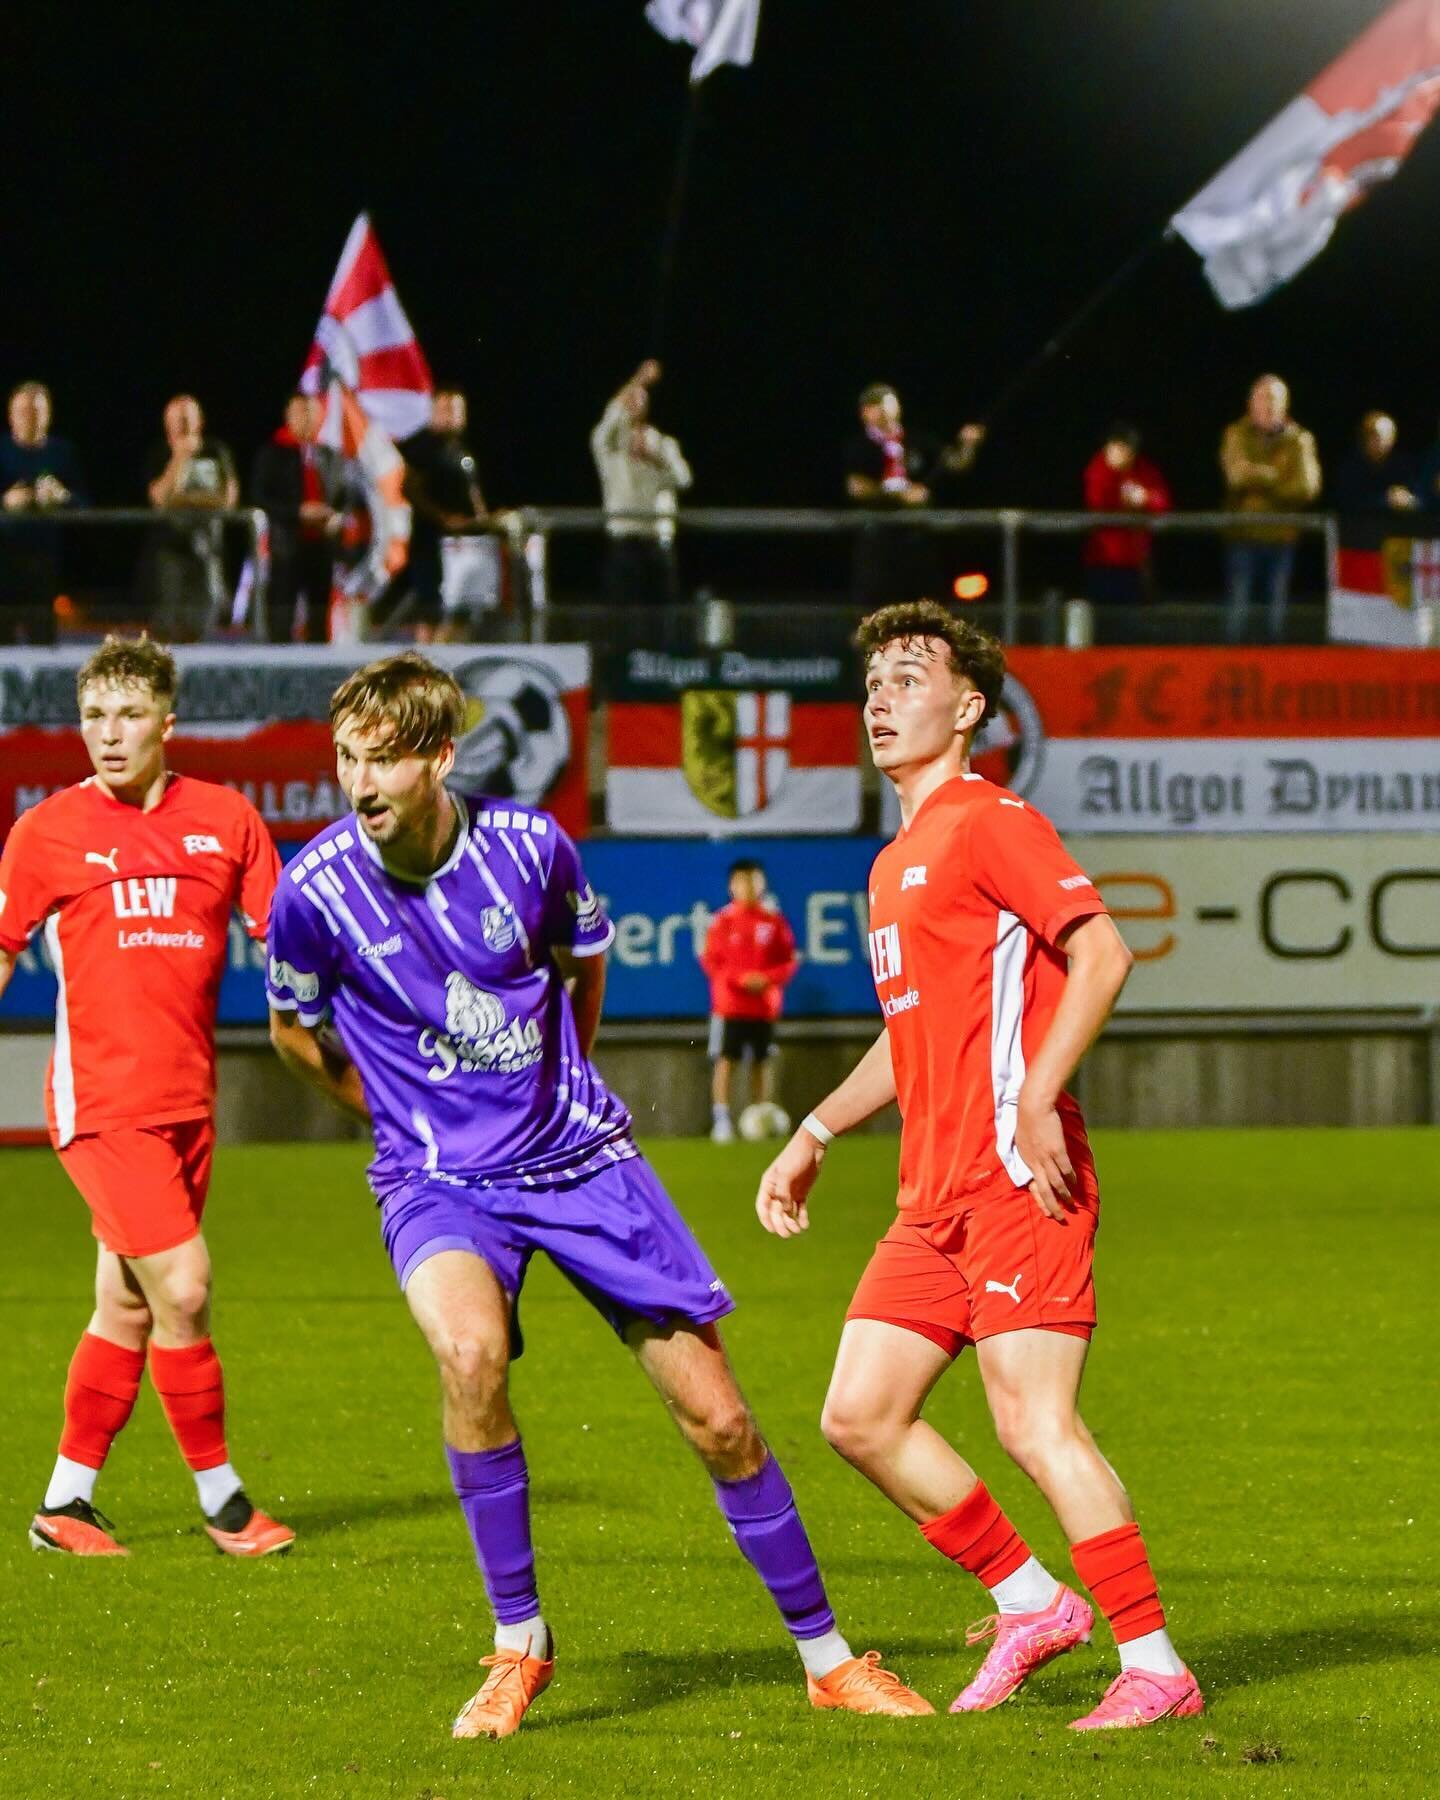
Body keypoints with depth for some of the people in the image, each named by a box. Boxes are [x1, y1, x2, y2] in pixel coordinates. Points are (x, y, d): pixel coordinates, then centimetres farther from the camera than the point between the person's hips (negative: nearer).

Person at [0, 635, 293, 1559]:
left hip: (188, 1101, 4)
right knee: (183, 1290, -13)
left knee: (127, 1309, 9)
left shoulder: (225, 819, 5)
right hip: (101, 1100, -4)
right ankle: (222, 1498, 1)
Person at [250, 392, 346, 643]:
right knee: (282, 605, -5)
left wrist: (338, 516, -5)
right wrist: (298, 512, -15)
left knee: (320, 606, 6)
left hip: (324, 540, 4)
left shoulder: (331, 456, 12)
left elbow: (343, 496, 18)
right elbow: (260, 497, -5)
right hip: (288, 540, -4)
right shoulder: (273, 453, 1)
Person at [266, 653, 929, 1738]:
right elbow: (294, 1029, 9)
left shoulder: (528, 844, -11)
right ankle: (519, 1646, -15)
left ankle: (827, 1657, 18)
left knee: (717, 1418, 1)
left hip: (581, 1158, 2)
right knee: (469, 1349, -33)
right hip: (438, 1181, -2)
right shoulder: (316, 890, -13)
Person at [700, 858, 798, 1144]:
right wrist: (742, 979, -15)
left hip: (765, 1005, 2)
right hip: (729, 1004, -2)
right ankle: (721, 1120, -7)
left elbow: (789, 962, 6)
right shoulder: (723, 921, 0)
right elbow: (710, 961, -3)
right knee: (724, 1061, -7)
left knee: (762, 1062, 5)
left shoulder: (774, 921, 5)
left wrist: (768, 978, -13)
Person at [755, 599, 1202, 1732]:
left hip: (1017, 1179, -9)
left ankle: (1156, 1665, -8)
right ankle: (1031, 1602, 15)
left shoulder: (989, 822, -6)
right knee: (860, 1417, 4)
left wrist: (1036, 1101, -23)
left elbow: (1102, 954, -17)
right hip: (936, 1193, 9)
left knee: (1036, 1425, -13)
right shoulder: (896, 864, 22)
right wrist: (814, 1139, 26)